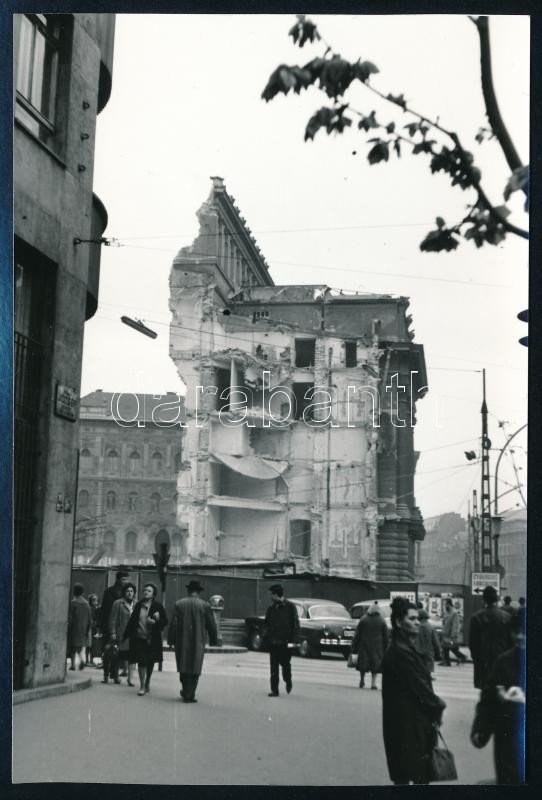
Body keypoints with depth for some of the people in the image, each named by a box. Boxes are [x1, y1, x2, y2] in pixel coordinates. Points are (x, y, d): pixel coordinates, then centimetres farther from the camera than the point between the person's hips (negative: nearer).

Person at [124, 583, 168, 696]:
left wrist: (155, 621, -21)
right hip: (139, 638, 1)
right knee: (141, 661, -5)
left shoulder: (158, 606, -3)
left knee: (150, 662, 11)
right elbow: (132, 620, 10)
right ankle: (142, 686, 2)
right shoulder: (138, 605, 5)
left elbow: (165, 621, -2)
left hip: (152, 639, -1)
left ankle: (147, 683, 31)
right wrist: (126, 635, 8)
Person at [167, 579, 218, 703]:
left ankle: (185, 691, 25)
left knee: (183, 667, 16)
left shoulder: (179, 604, -1)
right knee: (194, 669, 5)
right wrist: (214, 640, 11)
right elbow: (211, 625, -1)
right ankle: (189, 695, 3)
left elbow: (173, 623, -2)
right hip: (198, 643, -2)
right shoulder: (204, 605, -5)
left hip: (182, 642, 2)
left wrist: (171, 640, 5)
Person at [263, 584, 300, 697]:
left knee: (285, 664, 5)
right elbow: (266, 623, 14)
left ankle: (288, 682, 32)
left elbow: (295, 624, -6)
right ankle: (274, 690, 6)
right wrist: (266, 635, -4)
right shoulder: (271, 608, 7)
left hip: (286, 642, -4)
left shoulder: (290, 607, -5)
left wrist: (293, 640, -12)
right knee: (273, 667, 2)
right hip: (273, 642, 4)